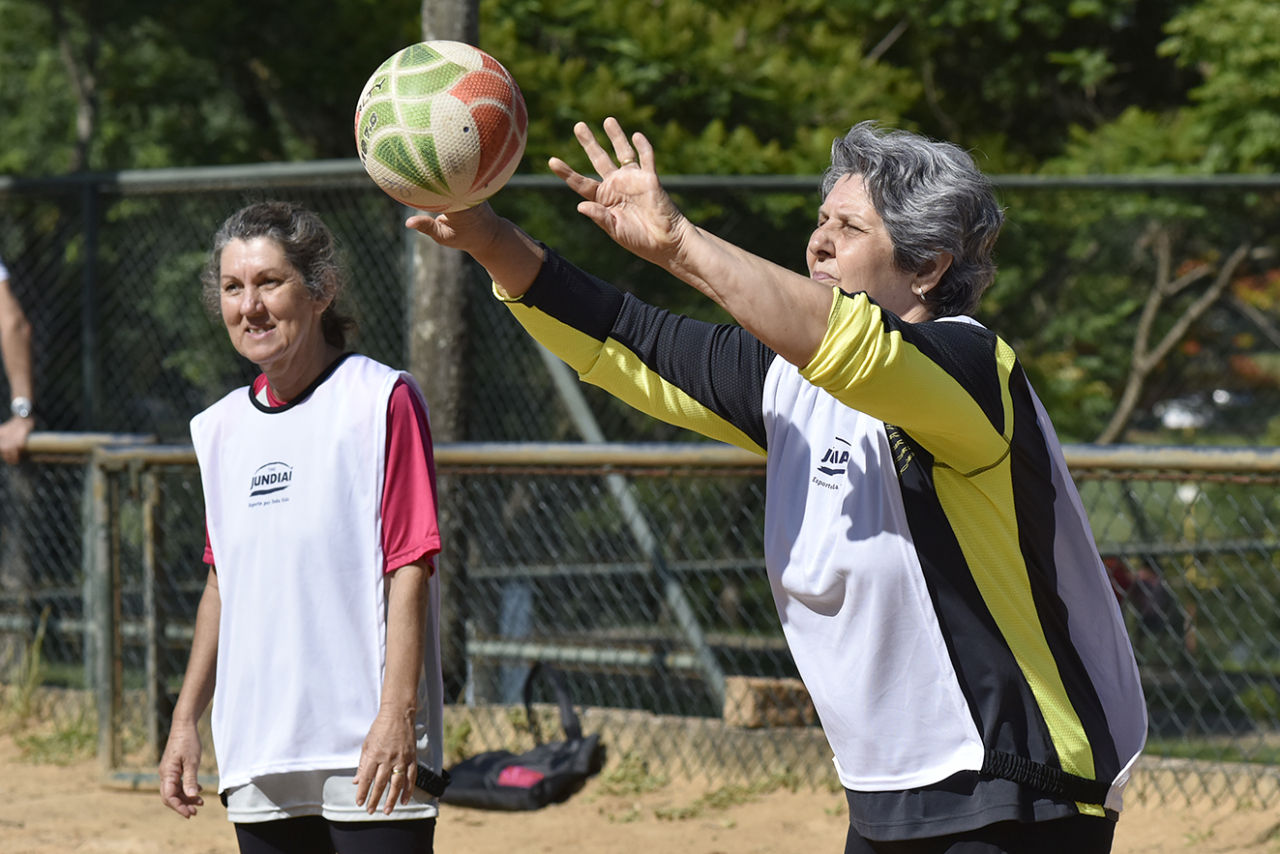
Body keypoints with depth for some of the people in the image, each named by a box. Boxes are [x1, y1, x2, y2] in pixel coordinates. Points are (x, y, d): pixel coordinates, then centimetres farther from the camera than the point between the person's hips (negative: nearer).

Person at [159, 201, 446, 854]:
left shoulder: (380, 400, -5)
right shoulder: (221, 427, 13)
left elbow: (410, 568, -9)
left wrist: (397, 712, -17)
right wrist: (185, 720, 18)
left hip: (369, 751, -6)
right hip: (256, 762, 6)